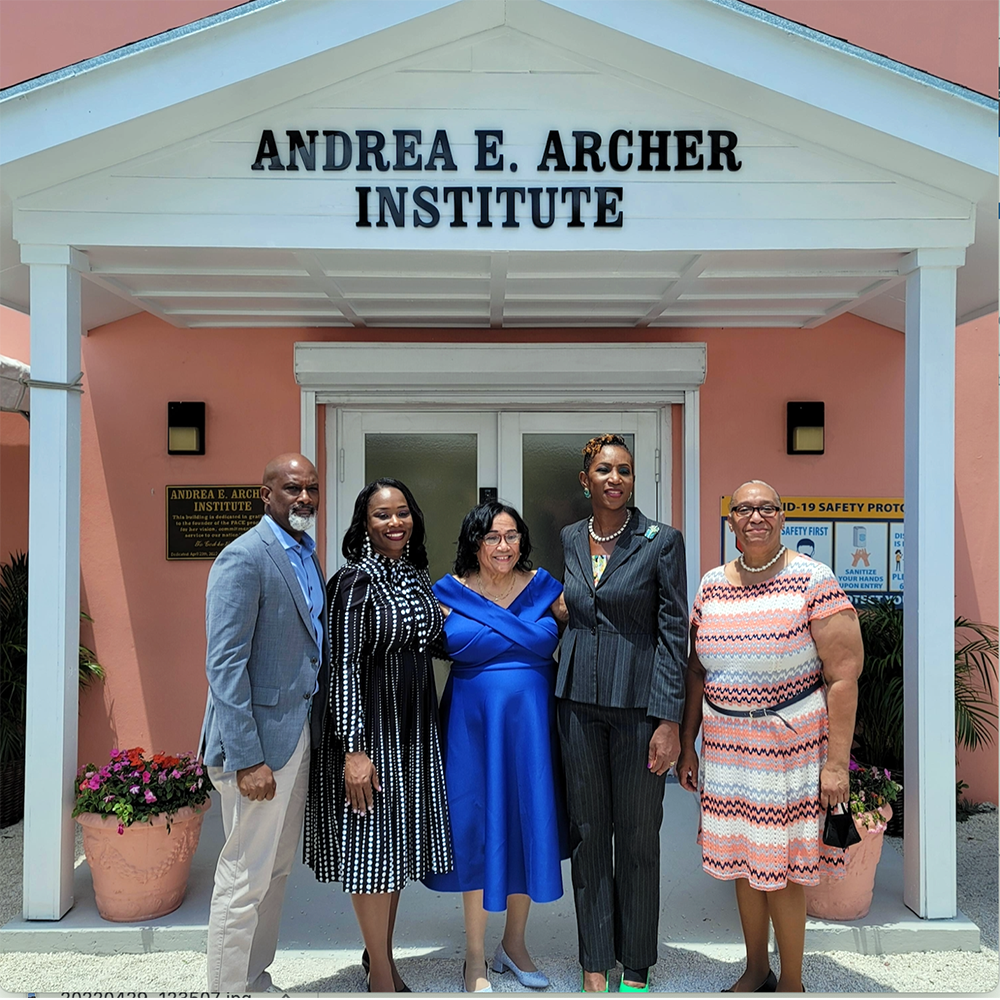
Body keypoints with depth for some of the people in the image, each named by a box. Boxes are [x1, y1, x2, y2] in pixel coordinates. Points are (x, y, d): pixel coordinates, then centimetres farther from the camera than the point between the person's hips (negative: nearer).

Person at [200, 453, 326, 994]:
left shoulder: (306, 554, 12)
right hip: (259, 735, -9)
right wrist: (247, 759, -23)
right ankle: (228, 989, 17)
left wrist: (314, 732, 13)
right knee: (246, 877, 1)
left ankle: (256, 981, 33)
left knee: (276, 869, 18)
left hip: (298, 732, 9)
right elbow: (225, 664, -20)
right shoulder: (243, 558, -16)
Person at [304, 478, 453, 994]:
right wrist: (354, 749, -21)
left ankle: (381, 950, 34)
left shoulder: (418, 575, 8)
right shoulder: (355, 581, -14)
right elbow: (343, 666, -18)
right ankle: (381, 974, 18)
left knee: (399, 840, 17)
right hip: (368, 726, -7)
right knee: (370, 844, 3)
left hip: (415, 729, 7)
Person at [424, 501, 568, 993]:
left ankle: (515, 942, 29)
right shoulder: (449, 591, 0)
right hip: (474, 719, -2)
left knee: (528, 823, 9)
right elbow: (453, 644, -13)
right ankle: (476, 958, 18)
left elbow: (548, 638, -9)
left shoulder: (544, 586, 4)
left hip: (531, 718, 2)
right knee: (477, 827, 3)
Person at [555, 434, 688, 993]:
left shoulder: (662, 542, -5)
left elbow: (674, 633, -7)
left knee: (638, 836, 6)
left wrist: (670, 721, -11)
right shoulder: (568, 540, 8)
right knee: (588, 832, 10)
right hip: (579, 701, 4)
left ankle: (636, 968, 21)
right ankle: (595, 965, 23)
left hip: (639, 702, -3)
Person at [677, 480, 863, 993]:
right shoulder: (712, 584, 6)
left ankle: (792, 981, 24)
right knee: (744, 863, 14)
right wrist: (687, 745, 10)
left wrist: (836, 762, -15)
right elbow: (696, 671, 11)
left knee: (781, 871, 4)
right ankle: (756, 970, 33)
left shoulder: (813, 580, -9)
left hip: (791, 748, -4)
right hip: (726, 749, 5)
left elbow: (843, 676, -11)